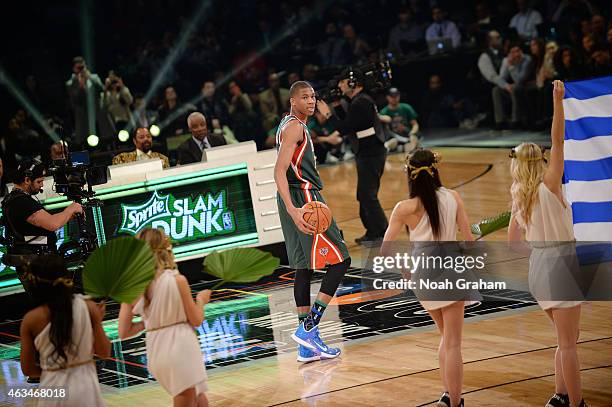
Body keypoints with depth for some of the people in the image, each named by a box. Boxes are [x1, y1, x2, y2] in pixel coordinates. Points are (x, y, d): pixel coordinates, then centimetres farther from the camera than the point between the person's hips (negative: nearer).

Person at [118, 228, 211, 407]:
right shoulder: (177, 280, -11)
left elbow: (123, 332, 2)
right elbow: (196, 320, -3)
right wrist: (201, 300, 15)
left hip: (156, 356, 5)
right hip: (182, 350, -5)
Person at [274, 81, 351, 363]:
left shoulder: (289, 126, 19)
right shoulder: (295, 127, -13)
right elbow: (279, 171, -22)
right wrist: (292, 210, -32)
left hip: (297, 203, 10)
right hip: (304, 199, -10)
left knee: (304, 268, 9)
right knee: (340, 261, -8)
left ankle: (307, 346, 10)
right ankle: (308, 329, -13)